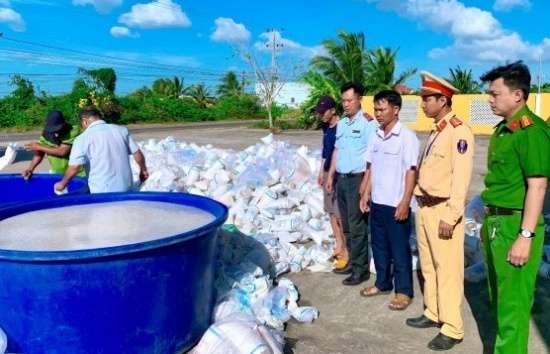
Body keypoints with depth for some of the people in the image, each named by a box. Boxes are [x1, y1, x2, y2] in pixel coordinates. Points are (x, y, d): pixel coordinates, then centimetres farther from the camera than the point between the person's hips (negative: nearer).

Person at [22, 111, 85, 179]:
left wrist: (39, 147, -19)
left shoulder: (73, 132, -22)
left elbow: (62, 152, -27)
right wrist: (30, 169, -17)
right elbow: (39, 154, -2)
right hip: (56, 173, 5)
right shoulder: (47, 133, -5)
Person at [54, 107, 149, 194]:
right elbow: (137, 154, 5)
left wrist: (62, 183, 7)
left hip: (101, 193, -4)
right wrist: (143, 170, 22)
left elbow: (74, 168, -10)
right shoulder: (121, 130, 4)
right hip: (126, 188, 4)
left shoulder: (82, 139, -7)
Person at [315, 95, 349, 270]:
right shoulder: (326, 127, 10)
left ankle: (346, 251, 3)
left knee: (340, 214, -6)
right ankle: (339, 246, 25)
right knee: (331, 211, 13)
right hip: (328, 172, 9)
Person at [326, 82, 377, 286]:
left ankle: (361, 269, 7)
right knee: (346, 225, 15)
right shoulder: (341, 124, 13)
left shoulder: (367, 123, -12)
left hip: (357, 179, -8)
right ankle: (352, 262, 27)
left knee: (357, 226, -3)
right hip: (341, 178, 8)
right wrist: (331, 176, 19)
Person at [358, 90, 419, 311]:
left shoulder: (406, 136, -12)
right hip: (377, 202, 7)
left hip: (396, 204, -7)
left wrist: (405, 202, -17)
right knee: (379, 245, 17)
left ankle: (404, 291, 17)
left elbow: (411, 171, -14)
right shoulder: (376, 136, 9)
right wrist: (366, 194, 11)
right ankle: (383, 283, 32)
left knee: (399, 249, 4)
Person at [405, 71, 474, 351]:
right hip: (424, 207, 9)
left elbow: (461, 178, -19)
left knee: (447, 271, 0)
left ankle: (452, 329, 11)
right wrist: (420, 203, 16)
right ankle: (432, 314, 33)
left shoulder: (459, 132, -14)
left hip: (443, 211, -9)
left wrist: (450, 216, -20)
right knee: (428, 267, 18)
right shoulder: (435, 132, 14)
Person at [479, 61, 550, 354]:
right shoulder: (503, 129, 12)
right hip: (496, 222, 9)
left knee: (513, 301, 2)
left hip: (515, 225, -9)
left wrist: (525, 236, -21)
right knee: (498, 296, 20)